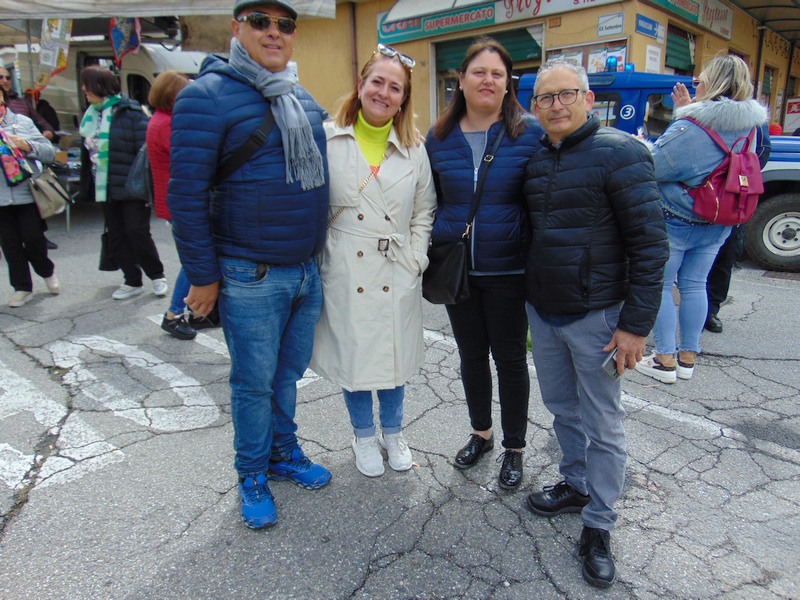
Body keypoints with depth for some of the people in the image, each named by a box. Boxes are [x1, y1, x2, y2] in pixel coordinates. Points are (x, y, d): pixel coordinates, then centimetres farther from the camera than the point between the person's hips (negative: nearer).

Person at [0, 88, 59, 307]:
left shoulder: (22, 122, 6)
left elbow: (50, 152, 3)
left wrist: (28, 145, -15)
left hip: (26, 192, -1)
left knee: (33, 238, 0)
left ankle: (47, 271, 28)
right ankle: (22, 287, 19)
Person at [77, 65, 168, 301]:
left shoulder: (129, 111, -11)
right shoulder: (91, 114, 11)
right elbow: (87, 150, 18)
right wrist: (86, 186, 16)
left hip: (131, 187, -7)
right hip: (105, 188, 8)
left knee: (137, 232, -5)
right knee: (116, 237, 10)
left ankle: (157, 275, 14)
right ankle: (133, 281, 21)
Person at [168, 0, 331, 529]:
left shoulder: (304, 100, 12)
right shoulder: (208, 95, -10)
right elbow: (187, 193, -12)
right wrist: (202, 276, -12)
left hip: (308, 271, 6)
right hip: (250, 277, -6)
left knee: (289, 374, 18)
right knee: (255, 383, 7)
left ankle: (284, 452, 39)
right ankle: (253, 476, 29)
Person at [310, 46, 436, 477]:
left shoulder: (414, 148, 5)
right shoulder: (328, 139, -2)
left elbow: (424, 211, 9)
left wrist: (416, 260, -1)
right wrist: (320, 255, -5)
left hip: (397, 275, 2)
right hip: (345, 272, -1)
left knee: (395, 356, 13)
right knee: (352, 354, 10)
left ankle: (392, 433, 38)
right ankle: (364, 437, 34)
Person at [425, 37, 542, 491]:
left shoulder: (530, 134, -5)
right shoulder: (439, 138, 4)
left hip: (508, 270, -3)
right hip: (456, 269, 4)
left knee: (510, 357, 8)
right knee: (471, 354, 16)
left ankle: (514, 449, 27)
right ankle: (481, 434, 38)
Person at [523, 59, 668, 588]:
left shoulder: (621, 153, -11)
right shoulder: (534, 159, 8)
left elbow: (650, 243, -13)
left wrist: (636, 324, -16)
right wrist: (531, 297, 12)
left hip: (595, 315, -6)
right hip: (541, 310, 6)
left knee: (602, 423, 6)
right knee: (562, 408, 20)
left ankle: (599, 524, 22)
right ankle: (577, 485, 41)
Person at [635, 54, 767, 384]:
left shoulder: (689, 127, -21)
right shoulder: (748, 125, 3)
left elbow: (654, 167, -19)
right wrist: (686, 109, 15)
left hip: (675, 220, -7)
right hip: (716, 224, 7)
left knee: (660, 286, 4)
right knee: (694, 285, 14)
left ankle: (665, 361, 8)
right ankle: (687, 357, 22)